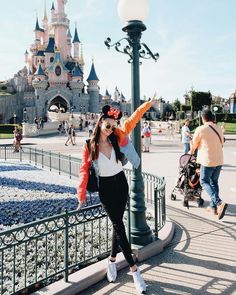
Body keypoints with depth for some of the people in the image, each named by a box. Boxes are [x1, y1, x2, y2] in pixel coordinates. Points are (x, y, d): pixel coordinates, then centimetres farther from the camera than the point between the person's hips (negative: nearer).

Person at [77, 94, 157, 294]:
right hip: (105, 188, -3)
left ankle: (112, 260, 31)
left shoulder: (117, 137, -2)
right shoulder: (90, 146, -9)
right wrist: (82, 196, -10)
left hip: (121, 183, 3)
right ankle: (134, 270, 3)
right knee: (118, 225, -3)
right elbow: (84, 171, -7)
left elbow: (132, 120, 0)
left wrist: (149, 103, 0)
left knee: (117, 224, 8)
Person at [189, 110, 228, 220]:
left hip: (208, 161, -6)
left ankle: (219, 203, -13)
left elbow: (194, 144, 2)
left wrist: (191, 152, 22)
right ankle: (213, 207, 19)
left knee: (204, 182, 5)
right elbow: (221, 143, 16)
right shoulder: (219, 129, 7)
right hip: (219, 160, 6)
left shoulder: (200, 129, -10)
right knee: (214, 182, 16)